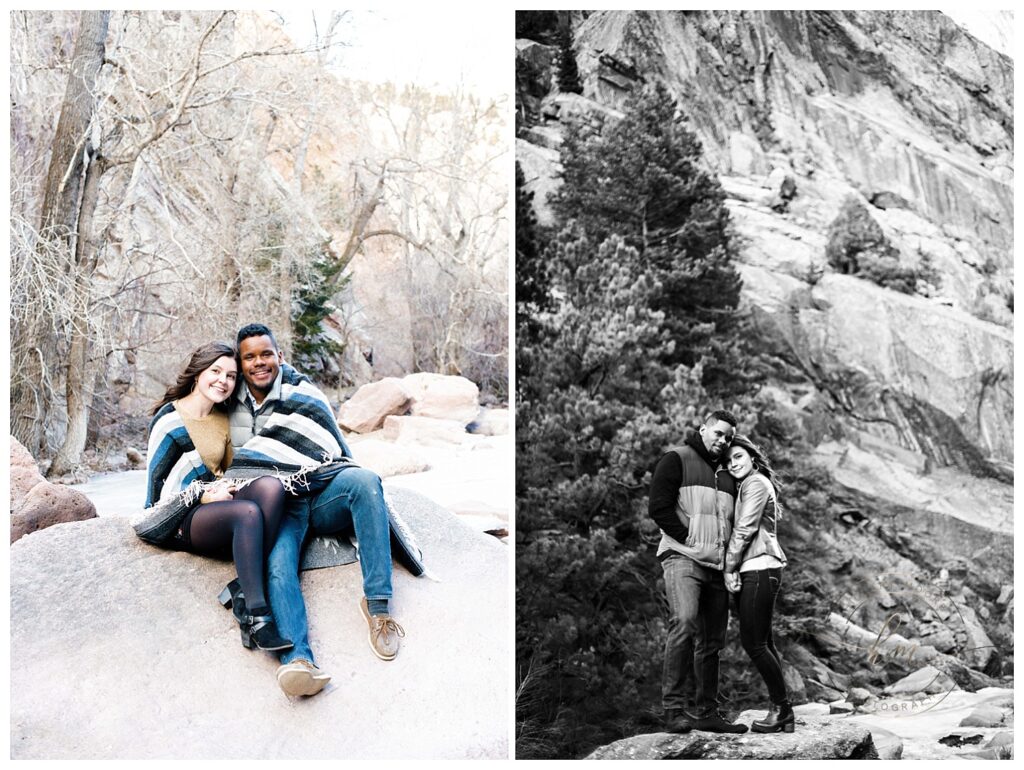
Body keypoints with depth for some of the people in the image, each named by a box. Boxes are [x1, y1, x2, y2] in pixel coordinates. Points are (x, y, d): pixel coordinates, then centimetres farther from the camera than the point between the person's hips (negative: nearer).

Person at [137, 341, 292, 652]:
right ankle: (256, 617, -39)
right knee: (248, 512, -36)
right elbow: (157, 486, -6)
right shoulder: (170, 420, -5)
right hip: (178, 521, -6)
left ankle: (246, 595, -32)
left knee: (271, 486, -27)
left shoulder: (225, 419, 15)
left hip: (215, 504, 6)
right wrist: (206, 497, -16)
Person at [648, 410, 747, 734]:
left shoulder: (727, 472, 23)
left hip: (717, 565, 7)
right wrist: (689, 539, -11)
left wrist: (727, 552, 12)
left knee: (711, 641, 8)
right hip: (683, 558, -7)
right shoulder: (677, 459, 3)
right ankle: (674, 710, -21)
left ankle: (708, 712, 15)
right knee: (684, 624, -23)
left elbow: (734, 519, 28)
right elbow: (659, 507, -7)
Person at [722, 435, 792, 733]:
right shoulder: (750, 485, 24)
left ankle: (781, 707, -1)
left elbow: (744, 529, -12)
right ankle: (782, 711, 13)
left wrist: (730, 567, -7)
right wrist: (734, 567, 10)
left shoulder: (755, 483, -6)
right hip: (762, 570, 10)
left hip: (758, 568, -10)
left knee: (753, 642, -9)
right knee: (763, 643, 10)